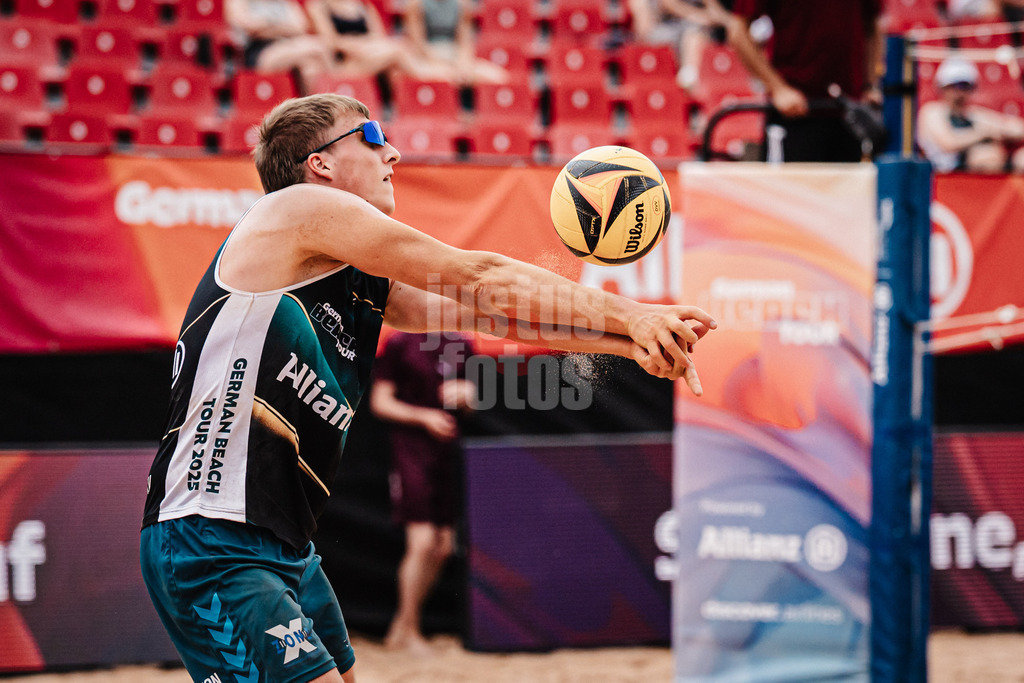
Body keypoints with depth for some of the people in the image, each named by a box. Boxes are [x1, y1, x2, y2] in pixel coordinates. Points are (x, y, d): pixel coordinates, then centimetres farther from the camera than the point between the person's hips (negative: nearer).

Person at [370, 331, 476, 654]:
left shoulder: (461, 345, 10)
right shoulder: (400, 344, -6)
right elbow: (380, 402, -5)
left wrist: (466, 393, -6)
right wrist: (423, 417, -18)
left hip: (448, 446, 6)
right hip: (412, 448, -6)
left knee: (443, 547, 6)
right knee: (422, 542, -12)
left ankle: (400, 629, 19)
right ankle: (407, 631, 2)